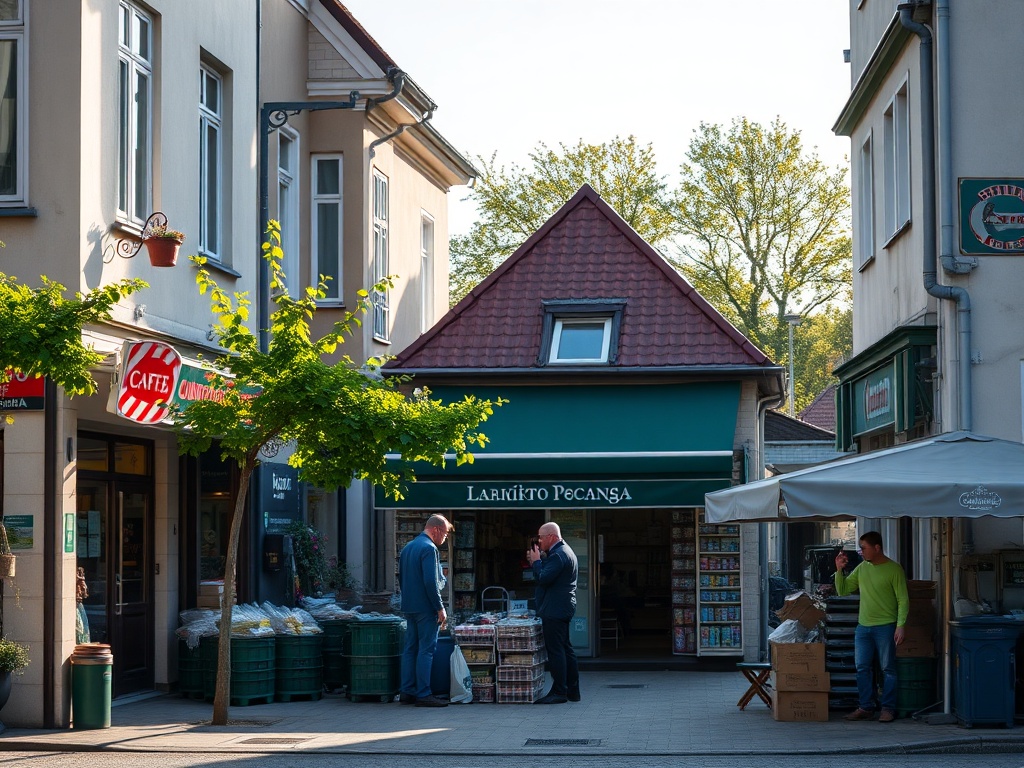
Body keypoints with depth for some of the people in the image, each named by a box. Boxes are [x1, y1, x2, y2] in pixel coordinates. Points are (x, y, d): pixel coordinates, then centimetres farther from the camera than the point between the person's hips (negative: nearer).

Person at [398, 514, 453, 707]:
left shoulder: (408, 547, 15)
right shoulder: (429, 548, -14)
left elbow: (401, 578, 21)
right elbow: (430, 582, -20)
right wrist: (440, 608, -16)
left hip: (409, 607, 9)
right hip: (426, 608, -9)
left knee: (410, 648, 11)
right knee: (426, 650, -6)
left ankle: (407, 692, 13)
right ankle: (423, 694, -6)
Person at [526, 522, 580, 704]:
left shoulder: (558, 555, -17)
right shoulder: (565, 552, 18)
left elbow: (542, 579, -23)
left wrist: (536, 561, -9)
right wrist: (537, 561, 9)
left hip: (554, 610, -11)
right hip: (564, 608, 11)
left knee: (555, 650, -9)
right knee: (565, 648, 13)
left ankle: (559, 692, -9)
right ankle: (573, 690, 17)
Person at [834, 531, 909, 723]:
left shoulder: (894, 569, -6)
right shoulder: (862, 568, 10)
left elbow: (903, 600, -8)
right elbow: (842, 591, 15)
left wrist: (900, 626, -16)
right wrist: (839, 570, 0)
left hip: (886, 626, -6)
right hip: (863, 626, 6)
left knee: (888, 669, -1)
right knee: (862, 668, 5)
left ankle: (888, 709, 4)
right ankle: (865, 707, 11)